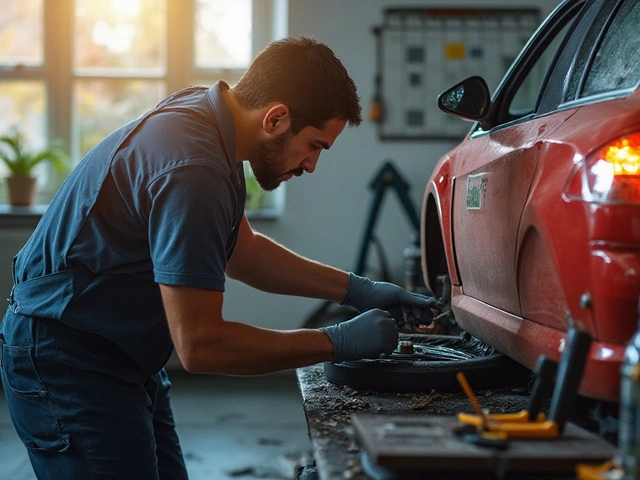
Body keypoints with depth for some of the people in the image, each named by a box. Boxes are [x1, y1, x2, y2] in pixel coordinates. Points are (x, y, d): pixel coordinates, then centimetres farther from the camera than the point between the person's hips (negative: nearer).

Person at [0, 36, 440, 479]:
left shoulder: (204, 112, 3)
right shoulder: (192, 170, -29)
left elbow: (241, 250, 18)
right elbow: (200, 345, -27)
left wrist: (358, 290, 12)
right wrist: (338, 343, -19)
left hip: (120, 357, 10)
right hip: (68, 362, -10)